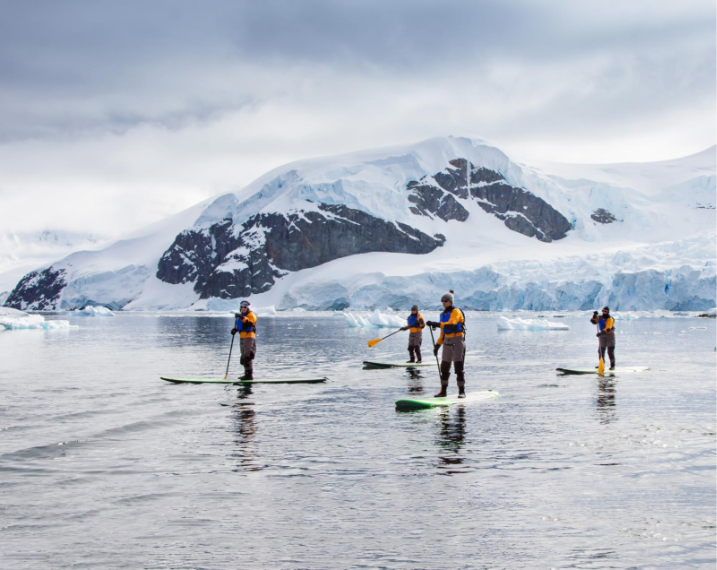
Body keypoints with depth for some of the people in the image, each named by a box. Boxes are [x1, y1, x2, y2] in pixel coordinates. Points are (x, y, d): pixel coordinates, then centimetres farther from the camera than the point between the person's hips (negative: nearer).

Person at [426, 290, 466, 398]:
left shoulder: (456, 311, -10)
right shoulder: (444, 314, 15)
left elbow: (451, 324, -26)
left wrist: (436, 324, -34)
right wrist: (437, 345, 15)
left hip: (457, 340, -8)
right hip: (447, 341, 8)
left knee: (458, 366, -10)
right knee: (444, 367, 8)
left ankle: (462, 391, -7)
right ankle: (443, 391, 15)